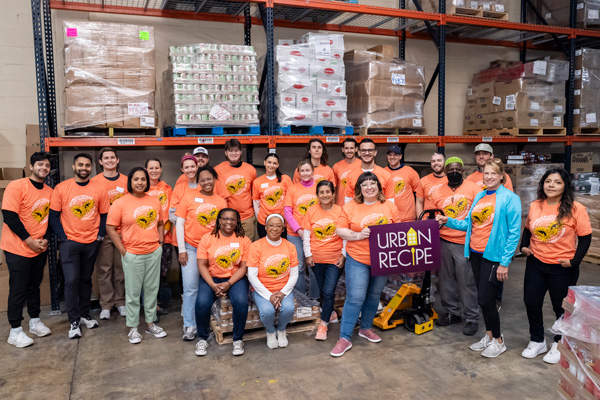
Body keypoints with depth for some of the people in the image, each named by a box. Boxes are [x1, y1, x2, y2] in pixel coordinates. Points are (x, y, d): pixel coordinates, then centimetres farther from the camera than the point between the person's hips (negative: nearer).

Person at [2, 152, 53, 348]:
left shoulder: (50, 192, 4)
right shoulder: (16, 186, -13)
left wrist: (45, 239, -4)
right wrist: (29, 241, -17)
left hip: (40, 249, 5)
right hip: (18, 249, -5)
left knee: (34, 285, 16)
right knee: (18, 289, 1)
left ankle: (35, 322, 30)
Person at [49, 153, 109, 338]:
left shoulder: (99, 190, 1)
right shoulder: (61, 188, -4)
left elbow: (104, 215, 7)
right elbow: (54, 215, -1)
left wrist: (100, 236, -1)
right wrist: (63, 237, -7)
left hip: (92, 243, 2)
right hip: (69, 242, -2)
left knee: (86, 279, 14)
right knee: (71, 280, -5)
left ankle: (84, 314, 27)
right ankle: (74, 321, 7)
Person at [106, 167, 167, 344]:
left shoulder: (155, 201, 6)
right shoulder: (121, 203, -7)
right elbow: (110, 228, -7)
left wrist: (160, 243, 6)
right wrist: (122, 250, -9)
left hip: (154, 252, 4)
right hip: (132, 254, -4)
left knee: (152, 289, 13)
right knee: (133, 292, 5)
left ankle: (150, 323, 28)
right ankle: (133, 328, 20)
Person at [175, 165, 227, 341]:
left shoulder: (221, 202, 5)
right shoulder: (189, 196, -2)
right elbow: (180, 223, -2)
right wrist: (181, 250, -6)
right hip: (191, 248, -2)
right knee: (191, 288, -2)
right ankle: (189, 325, 9)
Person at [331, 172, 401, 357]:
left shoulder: (389, 206, 4)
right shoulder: (350, 207, -3)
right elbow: (339, 230, -3)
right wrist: (358, 235, -16)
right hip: (358, 260, -3)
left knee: (374, 296, 17)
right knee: (355, 298, -5)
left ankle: (366, 328, 37)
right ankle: (344, 338, 5)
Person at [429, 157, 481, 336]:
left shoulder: (474, 189, -4)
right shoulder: (437, 193, 7)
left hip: (465, 243, -4)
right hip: (443, 242, 4)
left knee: (467, 282, 1)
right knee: (446, 280, 14)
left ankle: (471, 318, 16)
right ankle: (452, 312, 30)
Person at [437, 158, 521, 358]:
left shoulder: (509, 198, -10)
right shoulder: (479, 196, 10)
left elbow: (514, 232, -13)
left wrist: (505, 262, -15)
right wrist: (448, 221, 1)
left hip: (494, 256, -6)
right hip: (476, 253, 7)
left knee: (485, 299, -4)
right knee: (483, 298, 15)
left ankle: (498, 340, 18)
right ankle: (489, 336, 32)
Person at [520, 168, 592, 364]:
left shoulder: (575, 209, -12)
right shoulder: (535, 206, 1)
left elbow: (585, 237, -8)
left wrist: (575, 261, -15)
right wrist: (524, 246, 1)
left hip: (563, 268, -4)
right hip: (535, 264, 4)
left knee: (561, 308, 11)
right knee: (531, 302, 8)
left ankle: (559, 345, 32)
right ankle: (537, 342, 29)